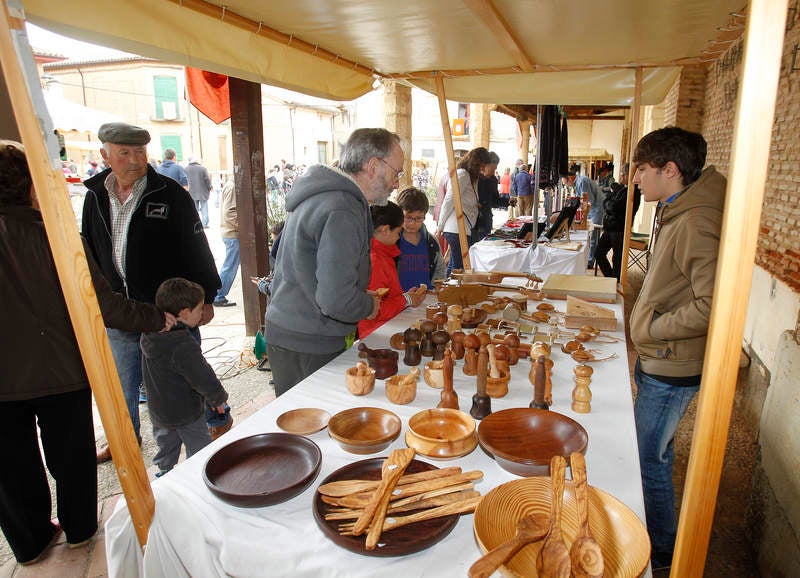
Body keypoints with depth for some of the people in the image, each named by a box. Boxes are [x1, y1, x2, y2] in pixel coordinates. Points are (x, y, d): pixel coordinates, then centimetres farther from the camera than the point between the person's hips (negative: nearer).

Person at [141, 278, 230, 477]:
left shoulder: (148, 335, -6)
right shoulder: (184, 346, -31)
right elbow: (205, 380, -28)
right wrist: (218, 399, -7)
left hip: (158, 413, 8)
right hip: (185, 414, -8)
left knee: (166, 450, 27)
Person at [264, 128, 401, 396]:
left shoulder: (323, 194, 10)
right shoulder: (342, 212, -23)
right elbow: (336, 300, -30)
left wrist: (363, 297, 13)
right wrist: (369, 305, -9)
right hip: (307, 347, -10)